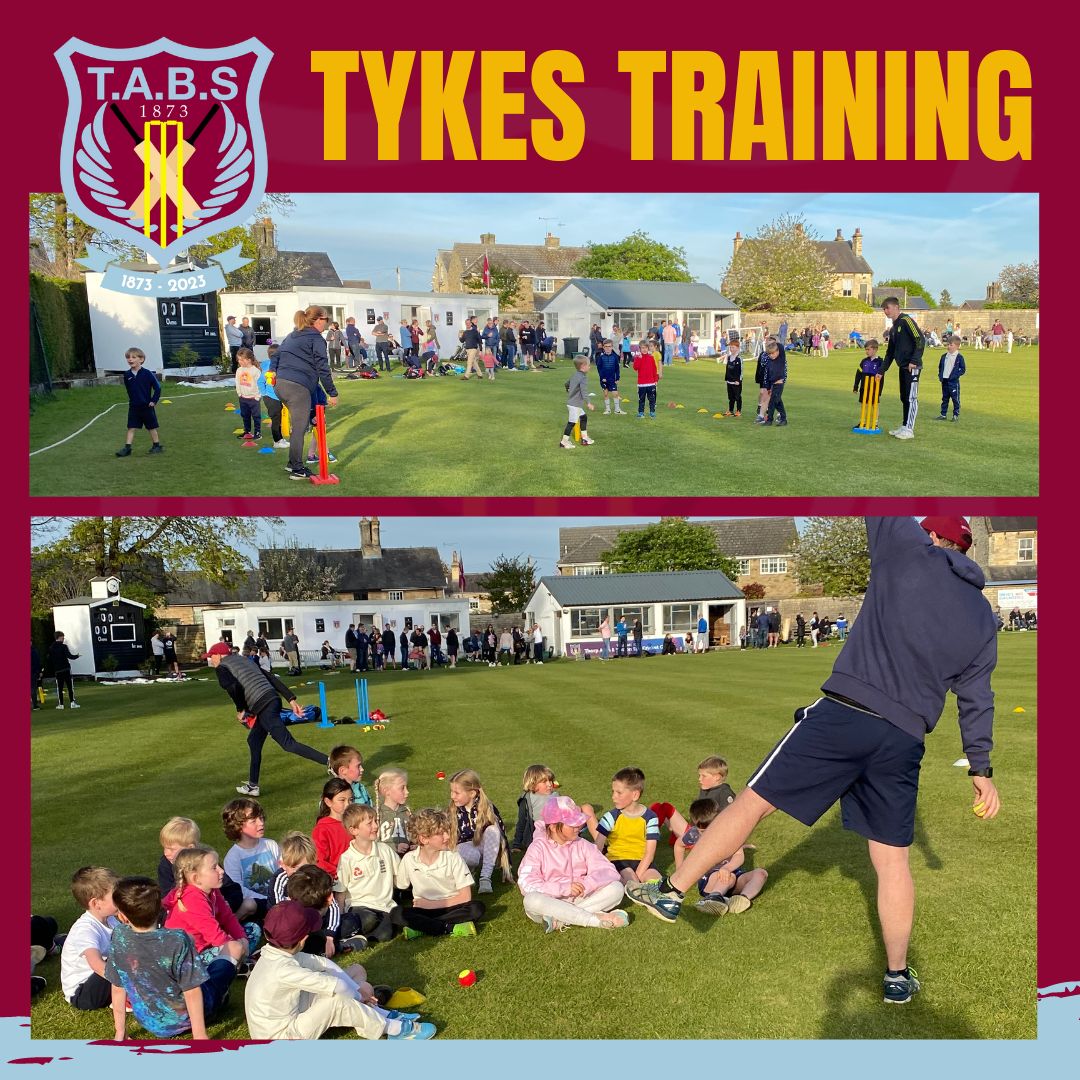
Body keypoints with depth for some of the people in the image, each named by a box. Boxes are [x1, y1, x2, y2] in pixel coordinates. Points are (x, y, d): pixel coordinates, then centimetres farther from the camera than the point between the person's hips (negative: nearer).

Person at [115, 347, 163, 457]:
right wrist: (132, 400, 11)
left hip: (147, 406, -3)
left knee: (152, 427, 9)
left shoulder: (147, 373, -12)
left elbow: (157, 387, -7)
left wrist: (154, 400, -10)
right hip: (133, 407, 3)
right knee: (131, 428, 2)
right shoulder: (127, 375, -1)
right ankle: (127, 448, 2)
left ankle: (157, 446, 21)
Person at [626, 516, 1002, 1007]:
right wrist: (980, 768, 22)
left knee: (751, 801, 4)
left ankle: (670, 891, 10)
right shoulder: (983, 617, 14)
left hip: (842, 714, -4)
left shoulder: (908, 553, 1)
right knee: (892, 859, 14)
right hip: (904, 740, 4)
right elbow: (977, 698, 16)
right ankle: (897, 976, 25)